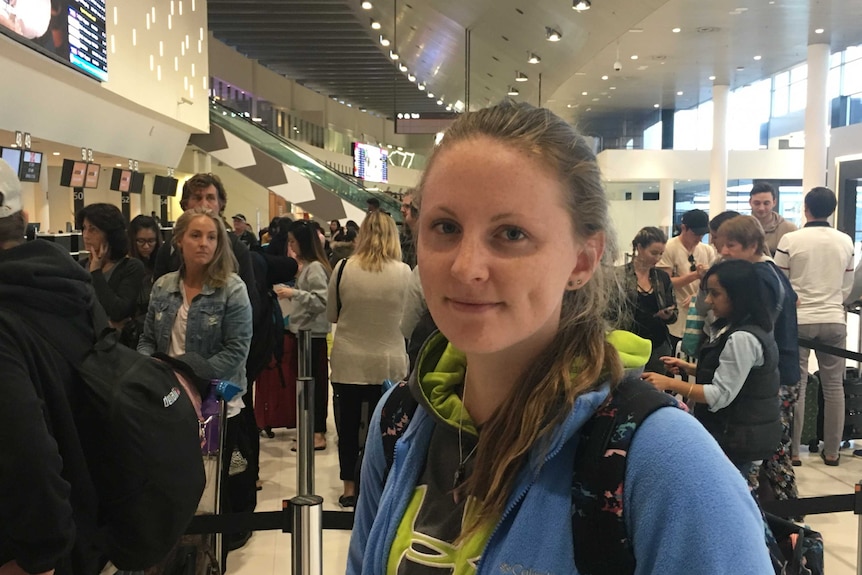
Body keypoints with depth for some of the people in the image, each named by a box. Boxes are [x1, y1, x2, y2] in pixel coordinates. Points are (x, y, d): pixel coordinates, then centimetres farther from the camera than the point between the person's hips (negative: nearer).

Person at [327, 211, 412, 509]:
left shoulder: (343, 268, -9)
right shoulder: (404, 272, -11)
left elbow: (331, 314, 3)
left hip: (348, 362, 1)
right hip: (389, 363, 0)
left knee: (348, 423, 14)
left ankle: (349, 487, 25)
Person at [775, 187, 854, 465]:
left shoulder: (790, 240, -7)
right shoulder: (846, 241, 3)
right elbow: (847, 287, 11)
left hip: (798, 320, -2)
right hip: (834, 321, 3)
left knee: (795, 385, 4)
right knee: (834, 385, 10)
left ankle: (792, 450, 9)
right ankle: (831, 450, 15)